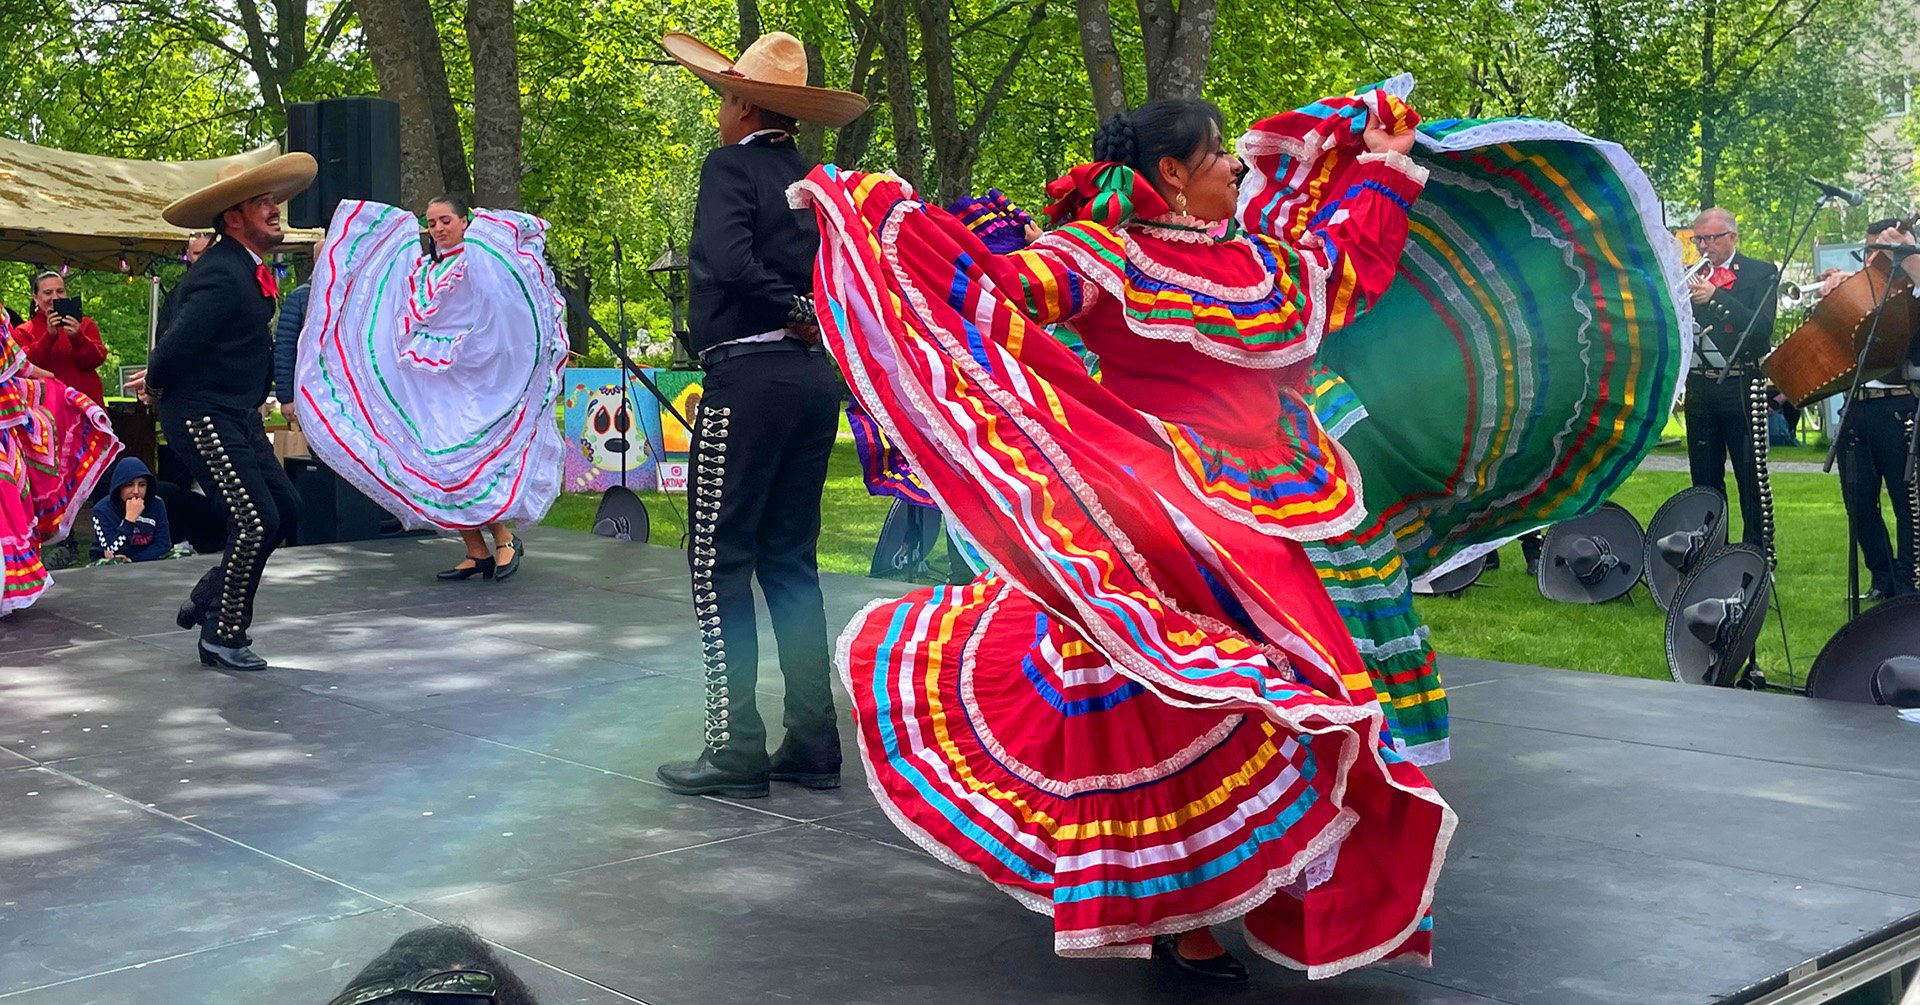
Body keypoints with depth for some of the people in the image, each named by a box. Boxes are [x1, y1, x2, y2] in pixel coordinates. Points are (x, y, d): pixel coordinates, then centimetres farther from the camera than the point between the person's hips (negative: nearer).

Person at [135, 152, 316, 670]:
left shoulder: (247, 268, 11)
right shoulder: (221, 275, -22)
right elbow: (176, 346, -25)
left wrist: (159, 375, 14)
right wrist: (156, 384, -6)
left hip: (238, 415, 10)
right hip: (204, 418, -10)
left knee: (284, 508, 11)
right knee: (257, 520, -10)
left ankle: (207, 601, 24)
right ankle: (223, 635, 5)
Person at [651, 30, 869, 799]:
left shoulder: (730, 167, -6)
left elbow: (729, 258, -22)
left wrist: (796, 311, -12)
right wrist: (815, 316, 2)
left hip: (749, 377, -7)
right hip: (815, 379, 7)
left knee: (719, 563, 0)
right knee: (790, 560, 12)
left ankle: (736, 748, 0)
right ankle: (813, 745, 14)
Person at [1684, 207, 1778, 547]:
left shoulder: (1761, 273, 1)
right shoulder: (1691, 276, 12)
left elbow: (1762, 327, -13)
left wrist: (1716, 297, -21)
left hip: (1740, 388, -4)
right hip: (1700, 387, 4)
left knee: (1751, 480, -3)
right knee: (1705, 480, 8)